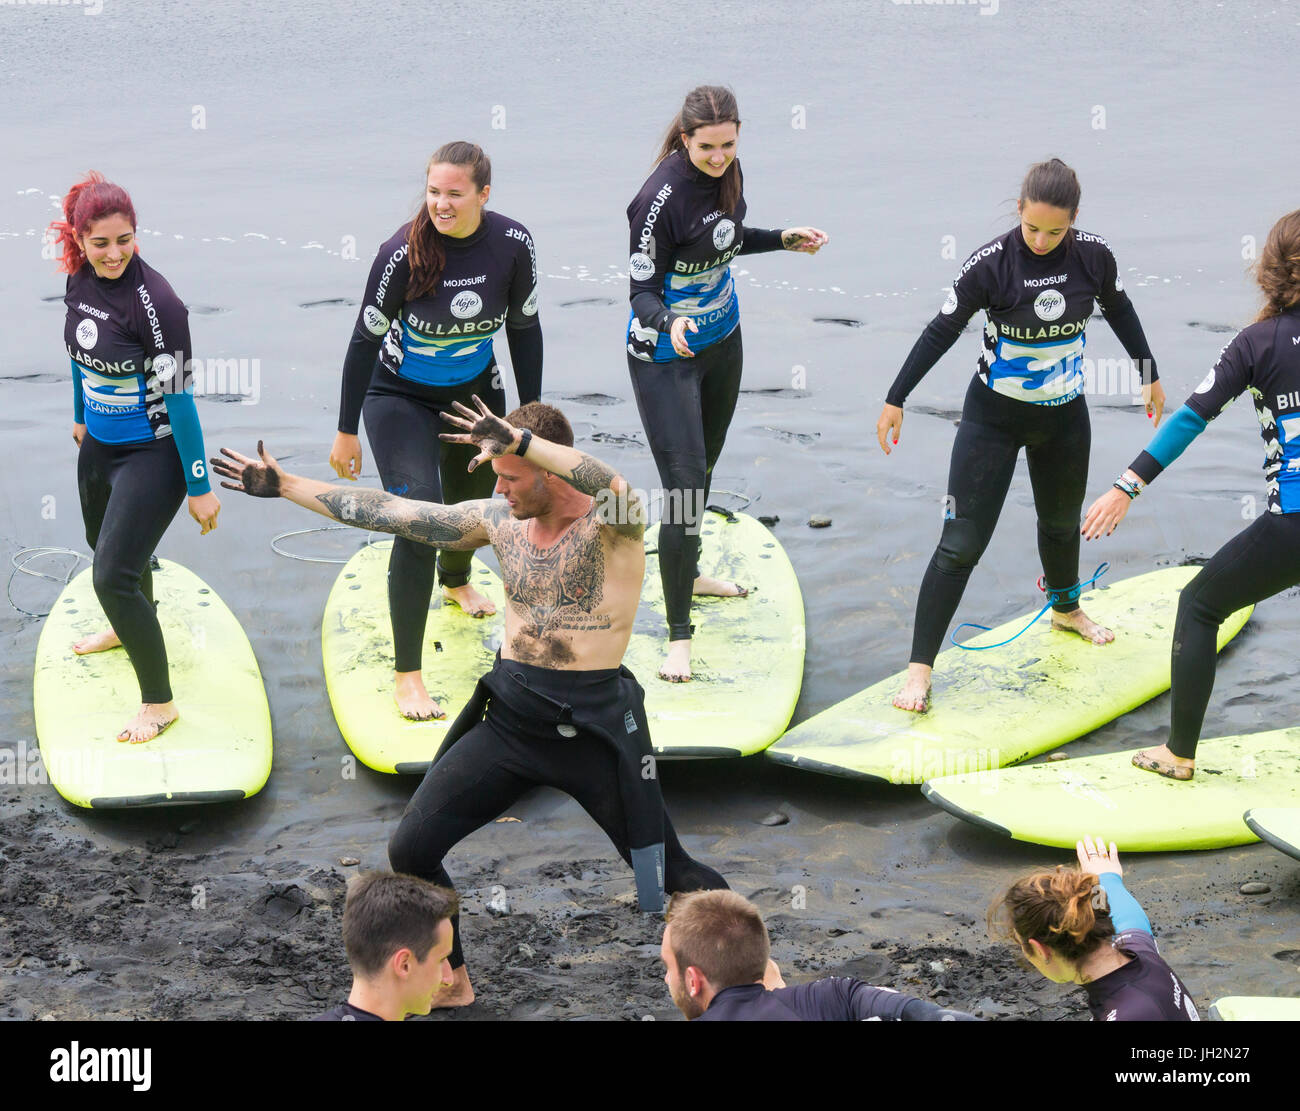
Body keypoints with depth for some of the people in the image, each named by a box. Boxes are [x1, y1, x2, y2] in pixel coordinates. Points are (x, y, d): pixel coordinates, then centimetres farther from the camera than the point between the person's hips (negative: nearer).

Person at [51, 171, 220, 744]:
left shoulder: (154, 301, -27)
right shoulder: (80, 279, -5)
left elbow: (178, 396, -23)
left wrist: (200, 486, -19)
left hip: (152, 453, -8)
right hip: (100, 445, 8)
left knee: (113, 572, -12)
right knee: (104, 544, 29)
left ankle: (159, 703, 3)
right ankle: (128, 628, 59)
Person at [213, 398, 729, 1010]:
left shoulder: (612, 523, -12)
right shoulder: (499, 520, 5)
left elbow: (615, 490, -38)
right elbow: (390, 512, 10)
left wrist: (519, 439, -40)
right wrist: (284, 485, 11)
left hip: (593, 724, -5)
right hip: (509, 713, 6)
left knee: (670, 873, -2)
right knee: (410, 847, 2)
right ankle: (451, 982, 21)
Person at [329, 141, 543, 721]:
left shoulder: (513, 244, -17)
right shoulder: (403, 253, -27)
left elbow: (524, 328, -1)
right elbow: (365, 339, -17)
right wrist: (347, 431, -12)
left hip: (476, 393, 5)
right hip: (401, 398, -4)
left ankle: (455, 580, 61)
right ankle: (406, 676, -13)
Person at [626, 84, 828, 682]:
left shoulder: (727, 172, -5)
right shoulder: (661, 196, -28)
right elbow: (642, 290, -25)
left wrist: (785, 239, 5)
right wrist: (669, 325, -43)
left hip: (721, 340, 8)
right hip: (665, 355, -8)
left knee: (705, 461, 24)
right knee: (684, 481, -12)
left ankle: (689, 572, 47)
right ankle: (678, 635, -6)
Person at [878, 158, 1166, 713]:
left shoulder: (1093, 255, -12)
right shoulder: (991, 263, -22)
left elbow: (1120, 311, 8)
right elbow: (942, 332, -13)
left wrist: (1150, 375, 18)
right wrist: (895, 400, -11)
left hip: (1064, 416, 4)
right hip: (994, 417, -4)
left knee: (1061, 522, 25)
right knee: (961, 543, -9)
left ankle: (1066, 609, 56)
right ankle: (920, 669, -6)